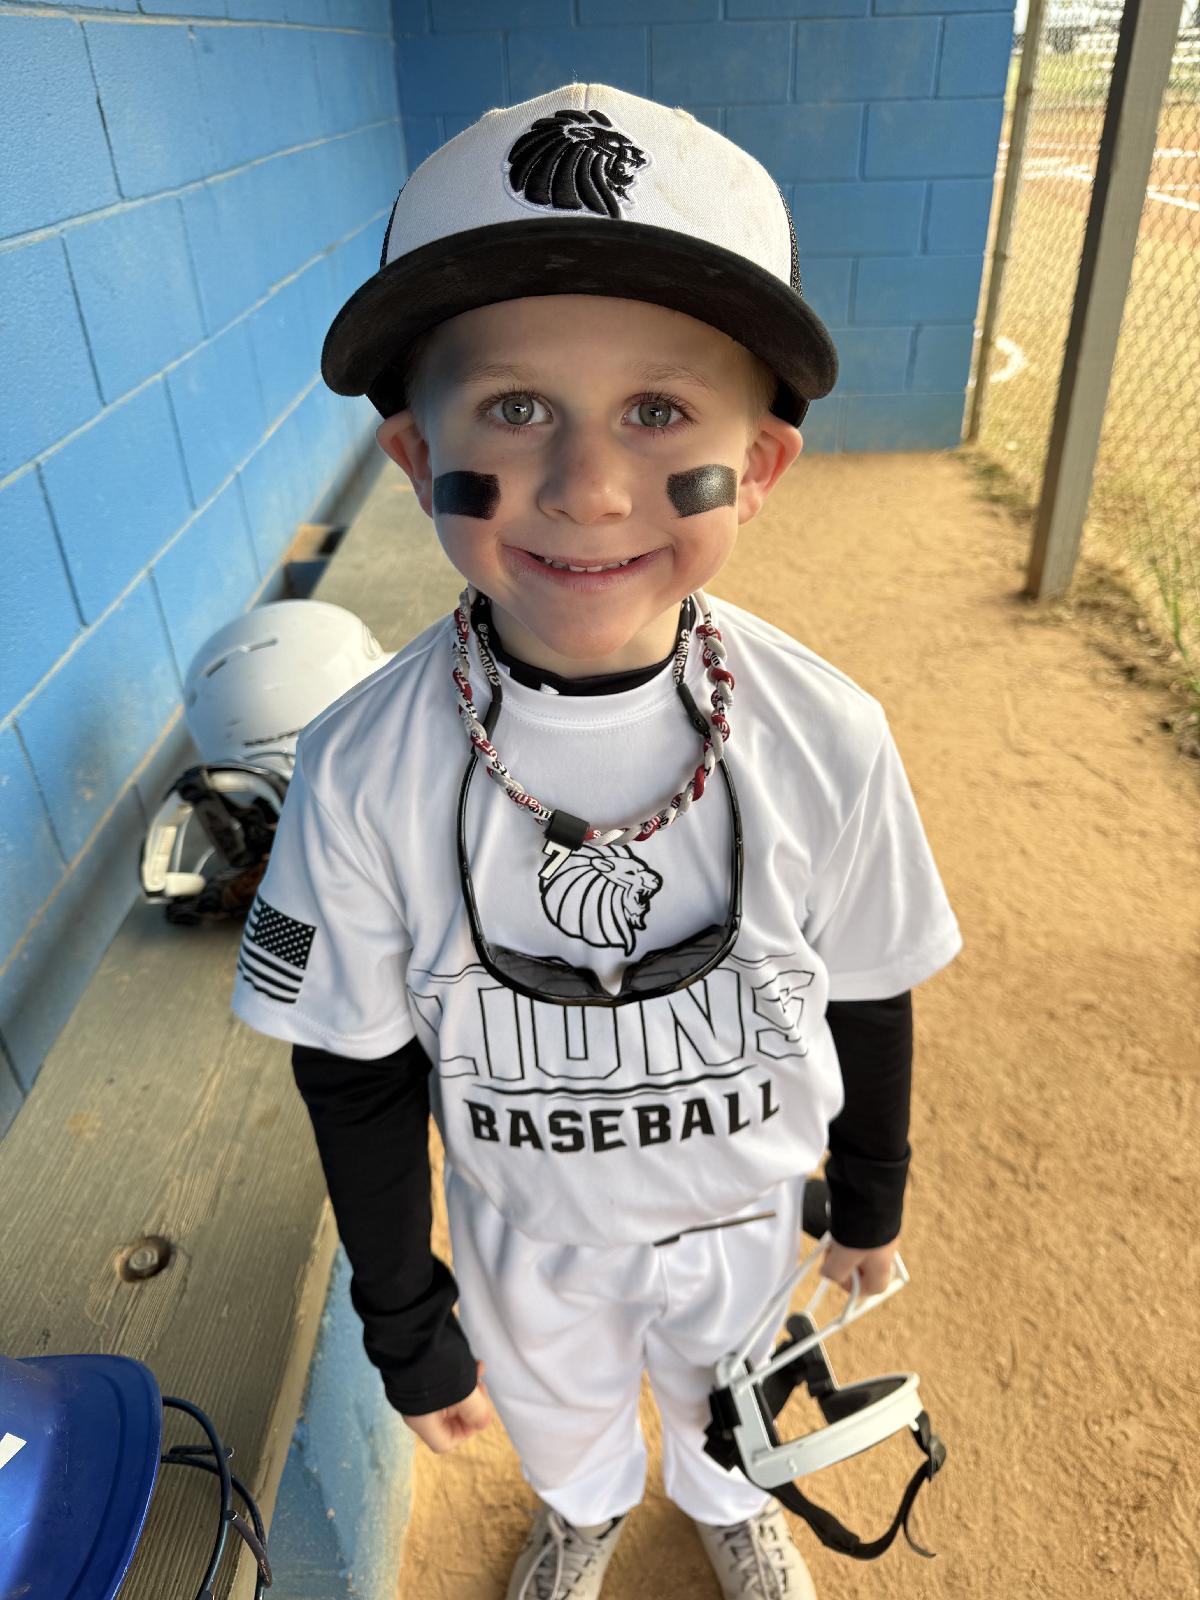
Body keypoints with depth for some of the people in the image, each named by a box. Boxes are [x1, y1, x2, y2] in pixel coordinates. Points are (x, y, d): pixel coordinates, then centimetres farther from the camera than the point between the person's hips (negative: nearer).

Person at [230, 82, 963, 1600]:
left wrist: (869, 1202, 5)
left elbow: (866, 1003, -10)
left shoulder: (829, 740, -27)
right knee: (555, 1401, 32)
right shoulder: (363, 774, -29)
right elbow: (360, 1078, -15)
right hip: (527, 1219, 0)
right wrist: (406, 1328, -3)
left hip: (743, 1196, 1)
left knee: (721, 1383, 33)